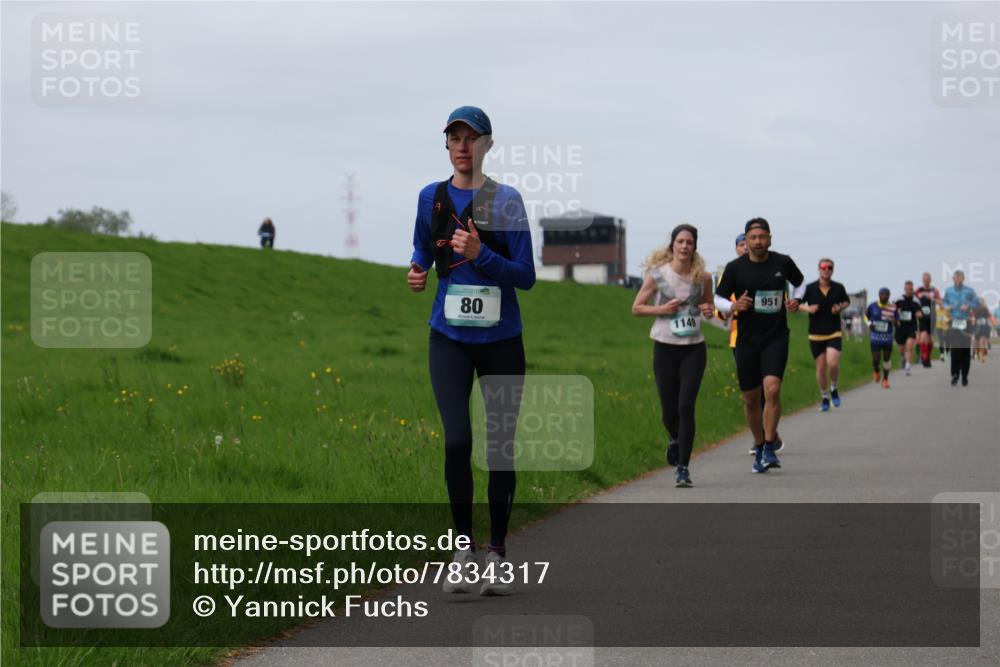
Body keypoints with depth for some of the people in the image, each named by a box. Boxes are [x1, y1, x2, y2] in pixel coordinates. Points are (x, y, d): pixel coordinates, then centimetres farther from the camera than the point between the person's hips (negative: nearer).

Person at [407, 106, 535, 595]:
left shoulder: (506, 200, -5)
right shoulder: (432, 197, 4)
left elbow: (527, 276, -6)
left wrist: (480, 254, -20)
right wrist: (417, 272, 1)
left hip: (501, 339, -1)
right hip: (450, 338, 1)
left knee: (500, 446, 4)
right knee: (457, 440, -15)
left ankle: (497, 554, 16)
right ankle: (464, 549, -2)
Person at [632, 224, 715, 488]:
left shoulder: (703, 277, 1)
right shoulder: (657, 275, -4)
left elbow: (709, 305, 16)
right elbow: (636, 308, 3)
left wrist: (709, 312, -7)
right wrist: (662, 309, -13)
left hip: (693, 348, 0)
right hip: (665, 347, 0)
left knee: (686, 406, -12)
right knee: (669, 409, 5)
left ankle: (683, 468, -8)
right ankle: (675, 439, 42)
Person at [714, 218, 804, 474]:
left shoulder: (783, 263, 1)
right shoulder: (734, 268, -2)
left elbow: (801, 284, 22)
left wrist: (796, 301, 2)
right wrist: (734, 306, -17)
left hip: (776, 337, -1)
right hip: (746, 340, 1)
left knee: (772, 389, -19)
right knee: (750, 398, 6)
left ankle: (769, 449, -12)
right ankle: (759, 446, 25)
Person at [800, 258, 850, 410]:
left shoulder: (838, 288, -1)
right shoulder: (810, 288, -4)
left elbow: (847, 301, 17)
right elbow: (798, 304, 4)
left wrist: (840, 308, -4)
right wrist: (808, 308, -17)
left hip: (834, 333, 0)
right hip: (816, 334, 0)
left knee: (833, 363, -18)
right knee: (821, 367, 4)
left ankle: (834, 388, 11)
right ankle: (824, 397, 23)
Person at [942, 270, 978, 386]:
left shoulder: (969, 291, -2)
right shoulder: (948, 291, 6)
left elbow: (976, 302, 2)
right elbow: (944, 301, 18)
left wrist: (968, 306, -15)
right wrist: (947, 306, -4)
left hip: (966, 323, -1)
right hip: (953, 323, 1)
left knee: (966, 350, -1)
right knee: (954, 349, -3)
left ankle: (965, 376, 10)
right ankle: (955, 375, 6)